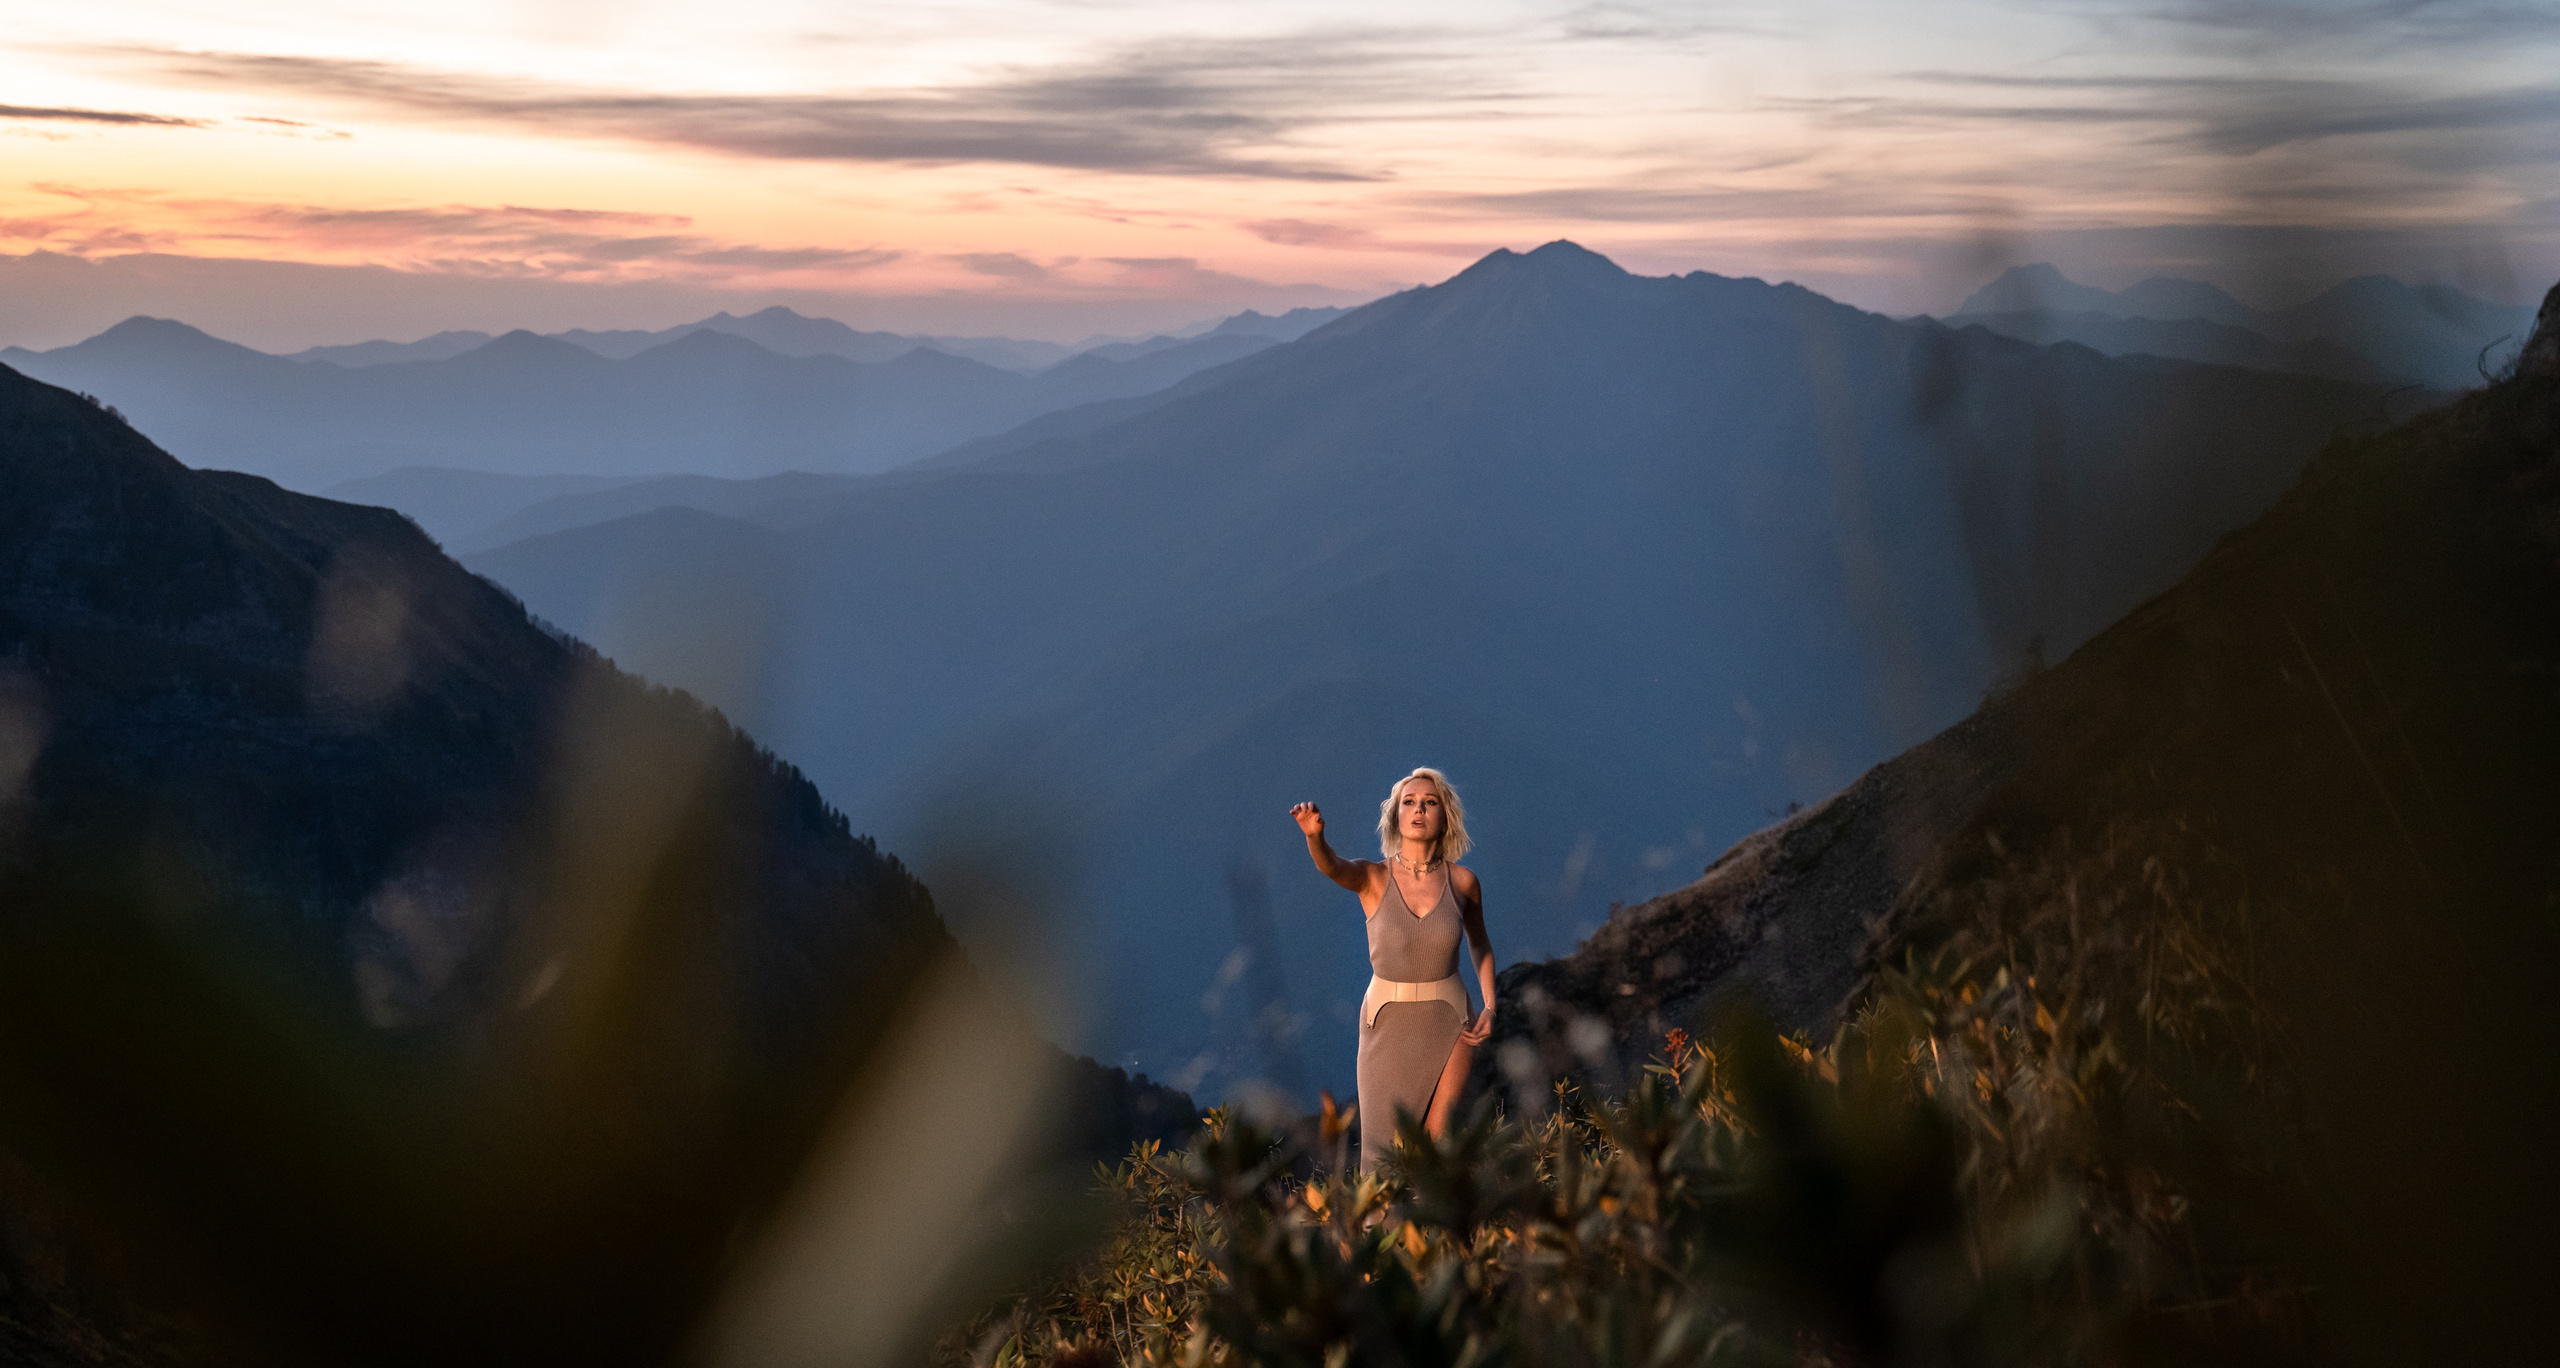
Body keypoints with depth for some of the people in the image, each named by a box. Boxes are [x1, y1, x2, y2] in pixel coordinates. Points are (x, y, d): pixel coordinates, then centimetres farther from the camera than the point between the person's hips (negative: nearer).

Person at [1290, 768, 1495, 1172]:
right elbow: (1331, 866, -32)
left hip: (1448, 1025, 0)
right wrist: (1314, 834, -54)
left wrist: (1489, 1008, 2)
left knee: (1437, 1140, -6)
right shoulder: (1372, 877, -9)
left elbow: (1480, 944, 14)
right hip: (1387, 1026, 0)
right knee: (1383, 1150, 4)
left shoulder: (1463, 881, -4)